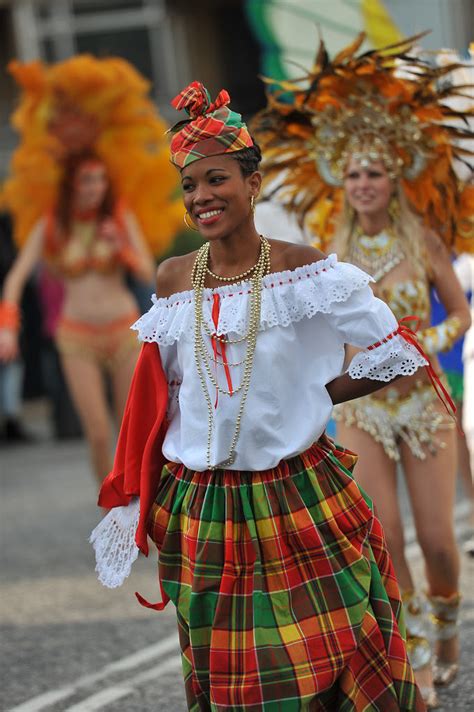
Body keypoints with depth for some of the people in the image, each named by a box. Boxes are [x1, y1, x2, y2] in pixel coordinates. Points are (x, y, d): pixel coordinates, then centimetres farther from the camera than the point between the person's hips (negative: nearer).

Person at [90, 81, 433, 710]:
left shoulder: (302, 269, -6)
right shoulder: (173, 279, 4)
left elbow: (398, 356, -2)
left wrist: (309, 397, -1)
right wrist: (136, 501, 13)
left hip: (300, 503, -3)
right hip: (200, 511, 3)